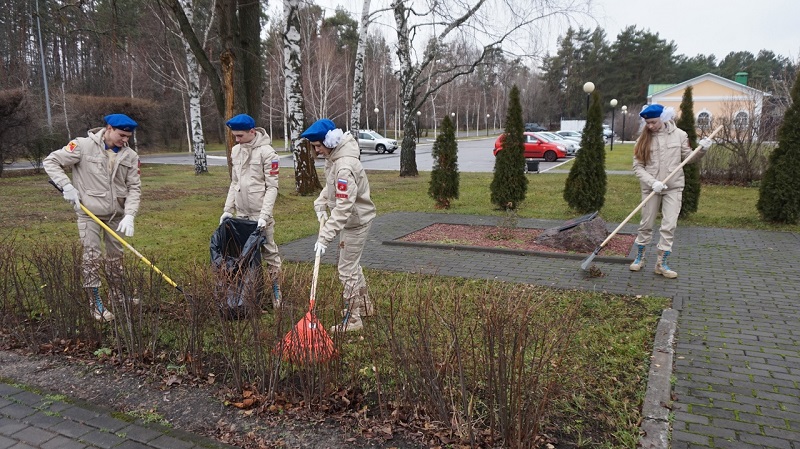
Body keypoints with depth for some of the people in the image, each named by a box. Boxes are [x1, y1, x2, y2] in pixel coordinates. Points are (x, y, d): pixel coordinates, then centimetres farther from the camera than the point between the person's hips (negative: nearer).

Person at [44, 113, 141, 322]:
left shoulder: (130, 156, -4)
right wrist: (67, 186, -17)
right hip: (89, 212, -4)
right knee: (92, 256, -4)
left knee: (116, 255, 14)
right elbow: (51, 162, -6)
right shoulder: (83, 146, -13)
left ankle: (117, 294, 30)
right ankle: (95, 304, 4)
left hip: (116, 214, 4)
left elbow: (134, 188, -5)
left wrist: (129, 215, -17)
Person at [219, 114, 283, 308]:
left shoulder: (266, 152, -10)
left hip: (260, 214, -6)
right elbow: (234, 183, 17)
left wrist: (264, 215, -19)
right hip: (241, 213, 6)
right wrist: (228, 209, 10)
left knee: (269, 252, -2)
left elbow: (272, 187, -12)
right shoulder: (235, 151, 10)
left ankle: (276, 294, 5)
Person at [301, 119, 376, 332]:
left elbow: (343, 207, -34)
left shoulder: (345, 166, -31)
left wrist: (325, 236, -34)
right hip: (349, 219, 10)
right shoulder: (333, 158, 1)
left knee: (347, 269, -3)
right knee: (352, 263, 22)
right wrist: (321, 204, 1)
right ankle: (364, 305, 39)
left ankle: (352, 319, 9)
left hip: (356, 221, -10)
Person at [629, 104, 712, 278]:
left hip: (673, 187, 0)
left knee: (669, 226, -1)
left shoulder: (679, 134, -1)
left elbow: (688, 158, 6)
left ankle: (661, 263, 8)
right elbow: (637, 166, -6)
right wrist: (652, 182, -19)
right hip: (650, 187, 0)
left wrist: (701, 150, -15)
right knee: (646, 224, 9)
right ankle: (639, 257, 25)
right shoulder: (643, 139, -2)